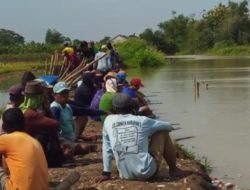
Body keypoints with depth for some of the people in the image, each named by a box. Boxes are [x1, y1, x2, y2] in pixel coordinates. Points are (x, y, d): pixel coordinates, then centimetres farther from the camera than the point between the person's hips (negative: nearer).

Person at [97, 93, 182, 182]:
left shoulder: (109, 120, 5)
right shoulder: (142, 121, 0)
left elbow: (106, 148, 11)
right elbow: (168, 126, 15)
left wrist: (106, 173, 19)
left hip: (126, 175, 3)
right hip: (148, 172, -3)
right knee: (163, 133, 18)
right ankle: (173, 169, 27)